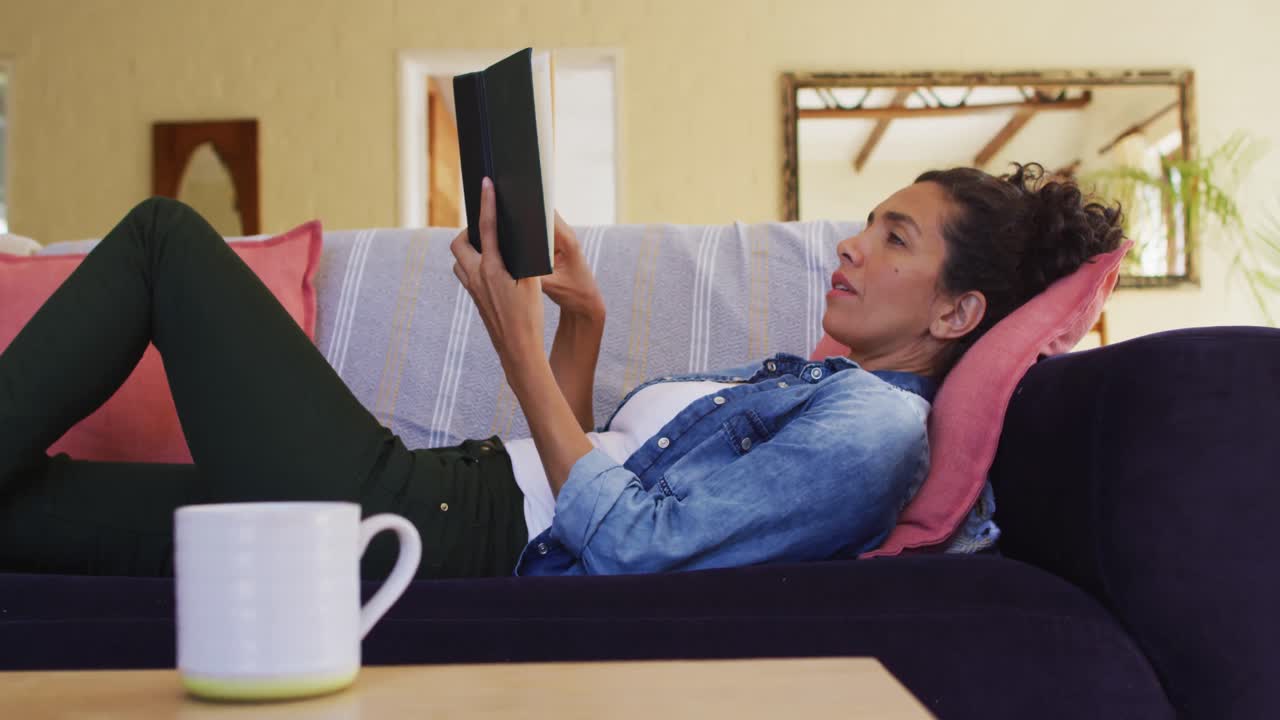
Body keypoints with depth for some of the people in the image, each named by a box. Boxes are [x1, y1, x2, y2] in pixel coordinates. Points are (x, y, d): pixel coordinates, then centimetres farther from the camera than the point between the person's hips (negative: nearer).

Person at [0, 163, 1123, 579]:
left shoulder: (875, 428, -9)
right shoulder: (799, 379, 19)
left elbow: (635, 549, -19)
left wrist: (519, 340, -15)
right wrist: (582, 326, 9)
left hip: (417, 529, -9)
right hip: (448, 489, 9)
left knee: (166, 237, 0)